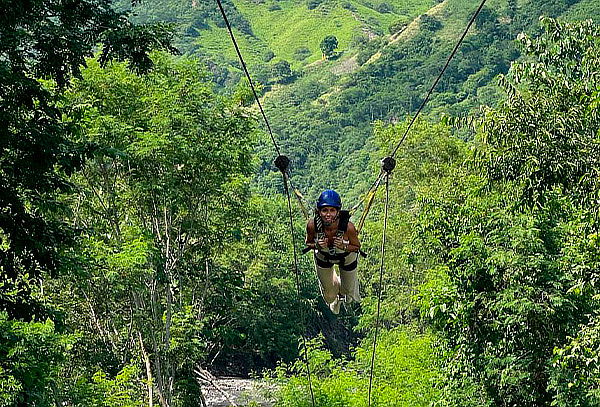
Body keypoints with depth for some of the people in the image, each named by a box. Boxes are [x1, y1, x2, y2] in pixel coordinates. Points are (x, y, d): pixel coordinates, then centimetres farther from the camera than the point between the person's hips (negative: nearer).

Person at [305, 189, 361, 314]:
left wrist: (344, 246, -39)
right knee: (329, 296, 20)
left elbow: (357, 246, -19)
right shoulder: (313, 225, -36)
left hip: (346, 258, -1)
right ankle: (335, 300, 59)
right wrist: (317, 245, -35)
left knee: (349, 296, 22)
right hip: (323, 257, 1)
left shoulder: (348, 227, -40)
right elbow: (308, 243, -13)